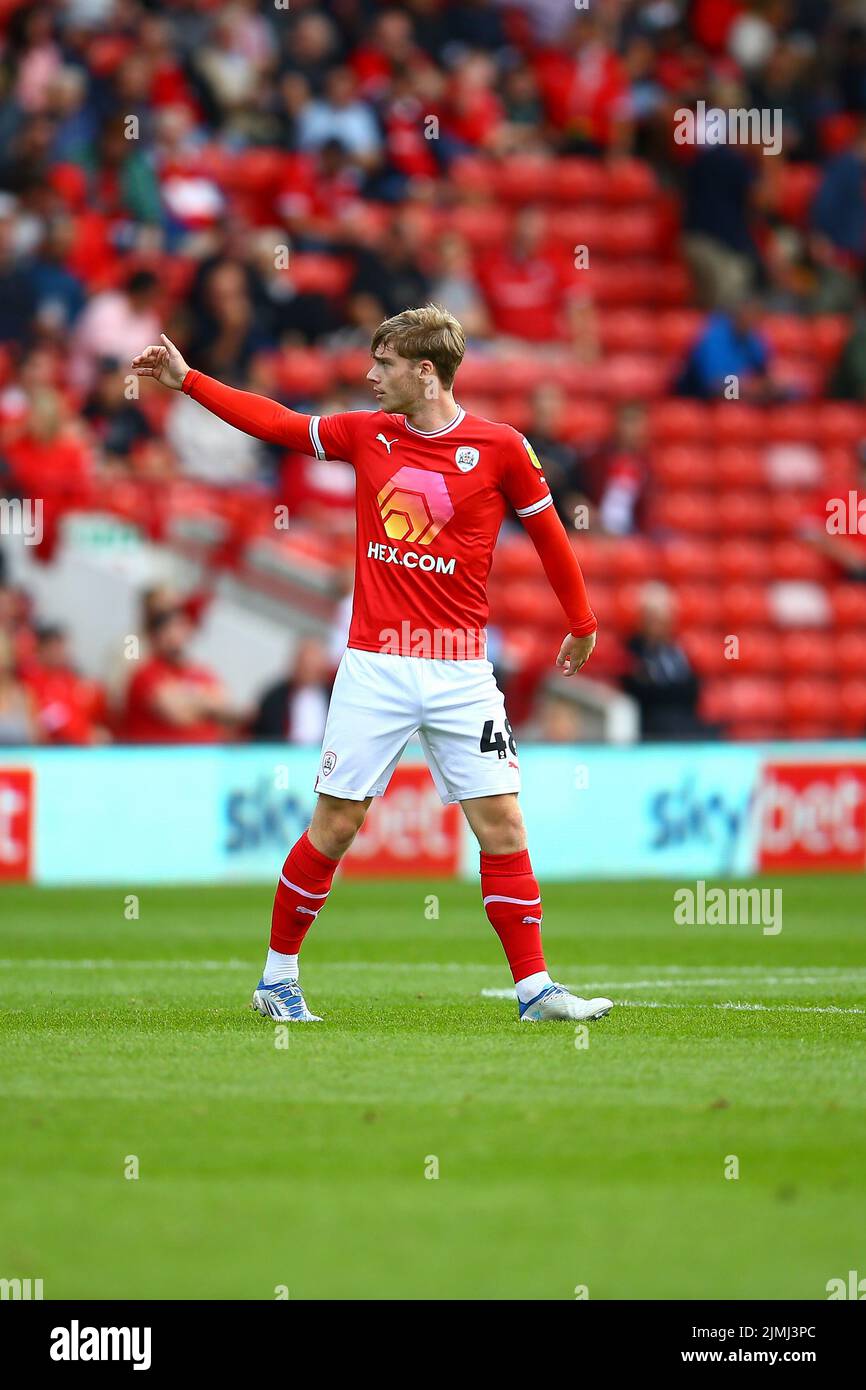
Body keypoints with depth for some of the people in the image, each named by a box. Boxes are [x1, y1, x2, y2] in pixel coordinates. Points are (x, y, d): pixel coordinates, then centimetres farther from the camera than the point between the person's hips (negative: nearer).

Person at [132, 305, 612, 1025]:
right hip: (374, 665, 1)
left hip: (460, 670, -1)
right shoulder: (366, 434, 6)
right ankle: (278, 979, 14)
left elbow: (547, 528, 9)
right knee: (334, 826, 1)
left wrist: (582, 622, 17)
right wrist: (186, 379, 21)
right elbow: (278, 422, 19)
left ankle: (535, 987, -1)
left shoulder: (500, 447, -3)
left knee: (502, 823, -6)